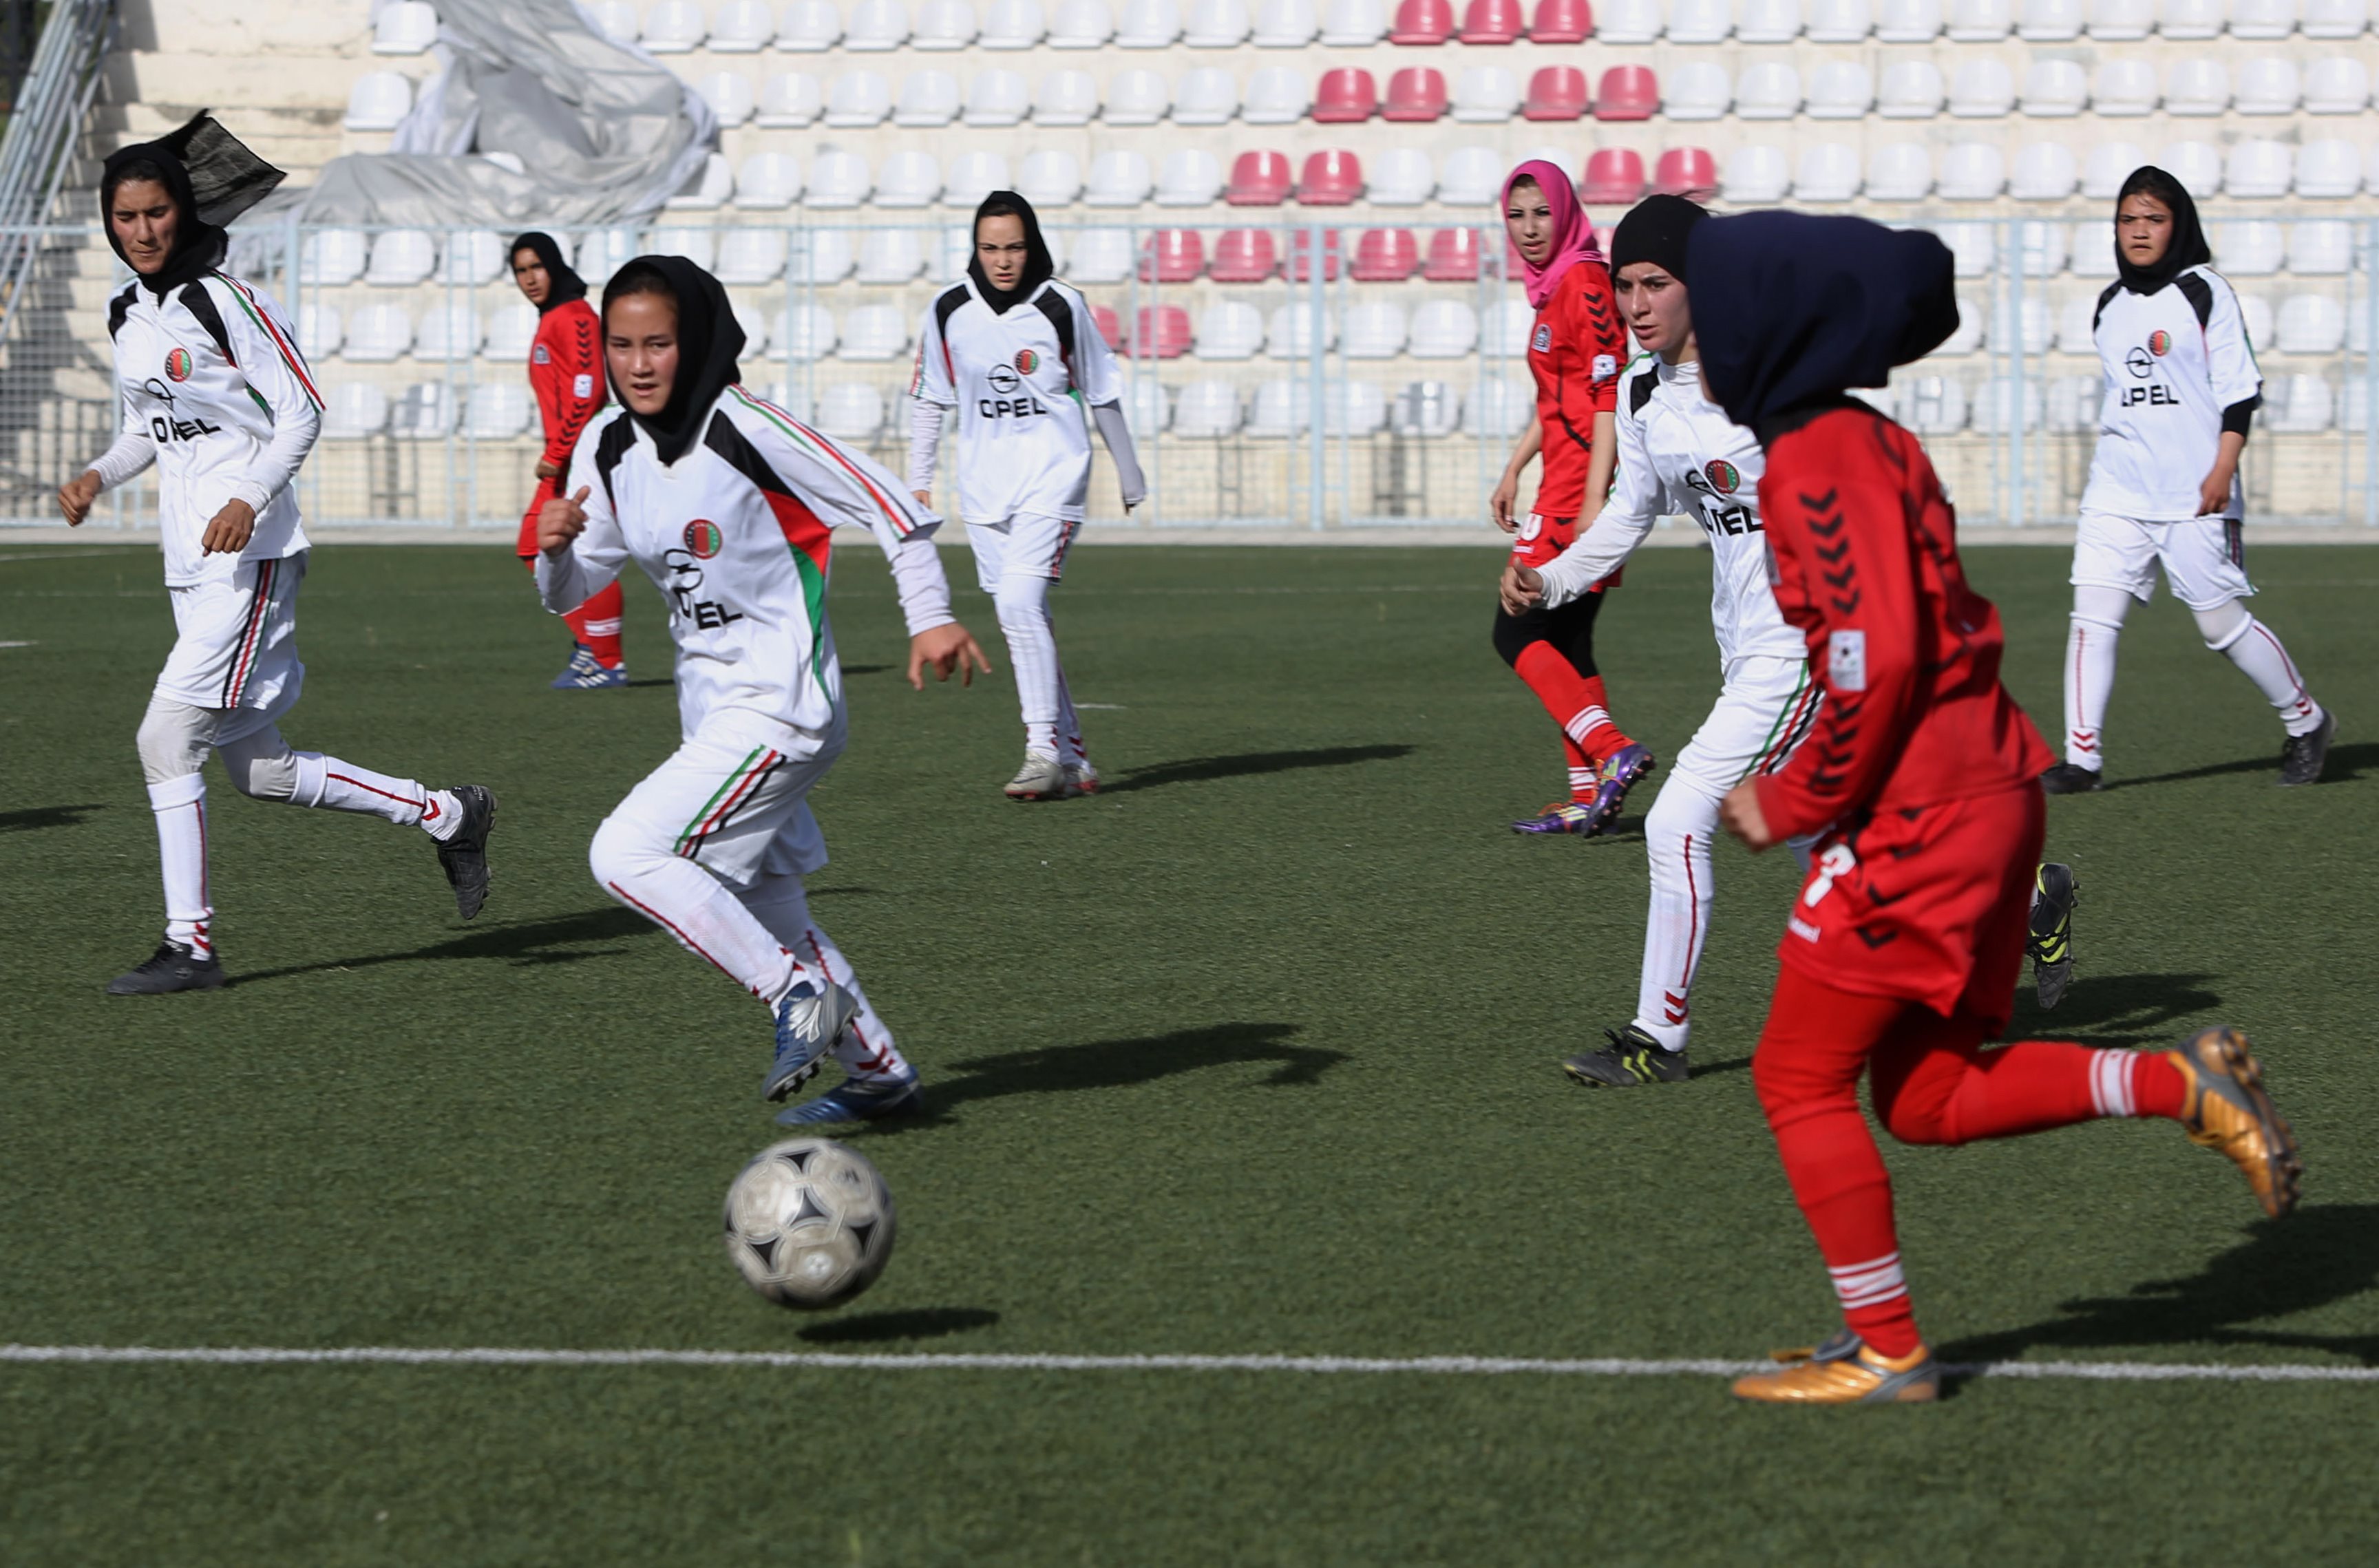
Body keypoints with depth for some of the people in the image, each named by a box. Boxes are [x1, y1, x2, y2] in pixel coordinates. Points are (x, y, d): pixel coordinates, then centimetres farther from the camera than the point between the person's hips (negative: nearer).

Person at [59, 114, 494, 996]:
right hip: (190, 561, 8)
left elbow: (301, 411, -10)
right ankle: (446, 814, 24)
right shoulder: (127, 317, 13)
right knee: (261, 773, 8)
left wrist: (250, 499, -22)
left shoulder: (226, 302, -9)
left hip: (250, 553, -8)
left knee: (167, 739, -14)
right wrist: (99, 476, 6)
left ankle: (190, 945, -8)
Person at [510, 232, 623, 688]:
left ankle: (608, 662, -1)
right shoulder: (549, 320, 18)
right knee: (535, 546, 11)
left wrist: (556, 454, -19)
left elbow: (586, 392, -20)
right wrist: (554, 455, 15)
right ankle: (587, 643, 15)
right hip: (564, 458, 10)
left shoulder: (574, 317, -12)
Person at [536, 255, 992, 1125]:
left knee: (626, 854, -19)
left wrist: (932, 618, -17)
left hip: (780, 708, -8)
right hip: (712, 710, 8)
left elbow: (884, 501, -14)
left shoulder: (745, 427, -18)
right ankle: (879, 1072, 28)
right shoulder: (608, 446, 3)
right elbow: (572, 591, 8)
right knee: (767, 914, 15)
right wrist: (556, 548, -14)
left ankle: (800, 995, -11)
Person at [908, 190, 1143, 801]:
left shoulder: (1061, 307, -5)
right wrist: (918, 481, 11)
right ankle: (1071, 760, 12)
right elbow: (929, 400, 13)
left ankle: (1044, 751, -18)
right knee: (1022, 619, 5)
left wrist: (1129, 473, 12)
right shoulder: (949, 311, 3)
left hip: (1052, 478, -4)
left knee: (1019, 602, -20)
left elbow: (1102, 395, 6)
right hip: (984, 487, 4)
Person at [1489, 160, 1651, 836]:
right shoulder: (1553, 287, 16)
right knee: (1565, 642, 10)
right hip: (1564, 485, 10)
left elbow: (1609, 396, -18)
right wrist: (1514, 470, 25)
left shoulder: (1585, 285, -12)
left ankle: (1613, 751, -18)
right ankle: (1589, 794, 12)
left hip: (1584, 487, -10)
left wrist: (1594, 498, -23)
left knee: (1518, 633, -11)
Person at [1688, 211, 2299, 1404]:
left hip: (1912, 818, -10)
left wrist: (1794, 802, -12)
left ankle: (1887, 1349, 7)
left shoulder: (1818, 466, -16)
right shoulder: (1872, 445, 14)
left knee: (1800, 1078, 3)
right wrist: (1808, 784, 15)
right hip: (1987, 792, 10)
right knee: (1927, 1098, 14)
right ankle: (2182, 1085, 4)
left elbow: (1876, 657, -24)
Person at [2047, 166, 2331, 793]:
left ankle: (2306, 722, 20)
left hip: (2192, 494, -5)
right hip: (2117, 493, 5)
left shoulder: (2204, 293, -2)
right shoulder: (2111, 306, 15)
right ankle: (2083, 757, -8)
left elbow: (2239, 388, -6)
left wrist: (2223, 470, -16)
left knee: (2222, 622, -1)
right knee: (2092, 613, -8)